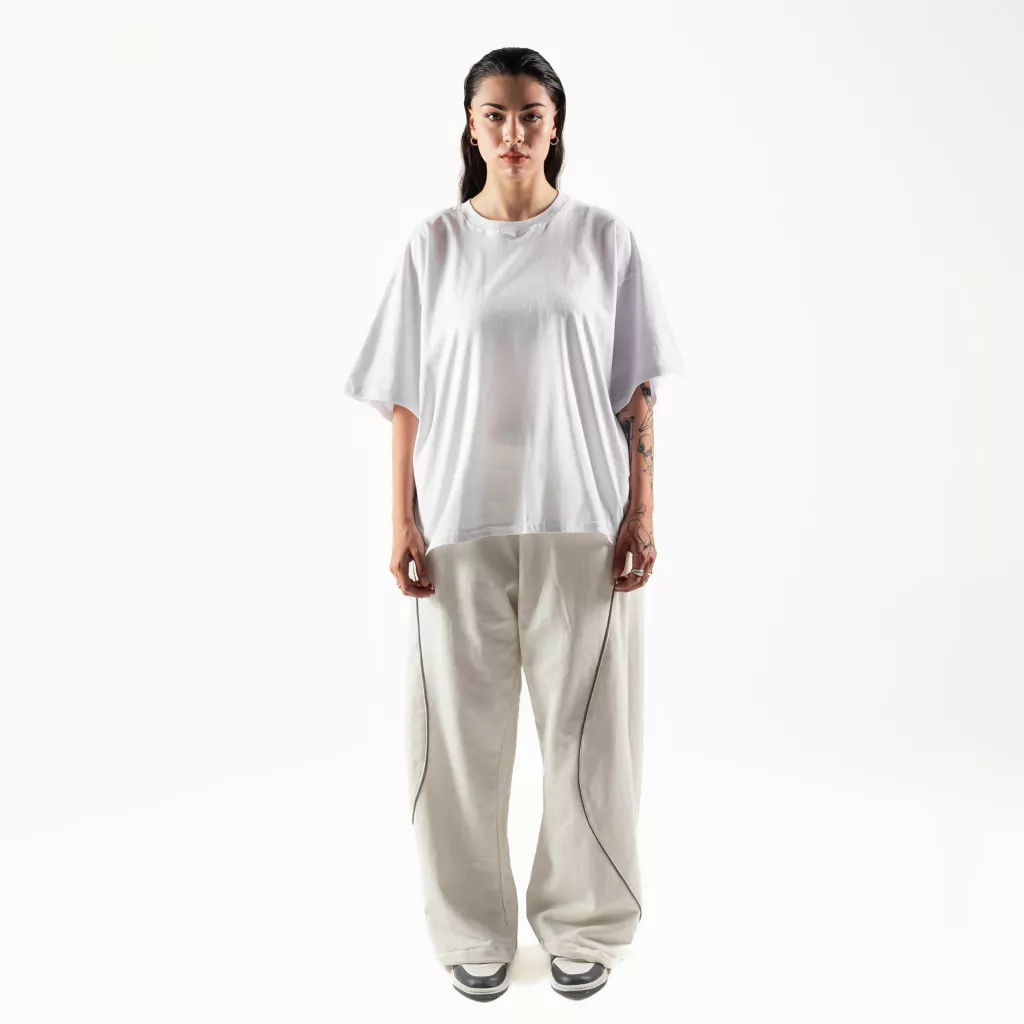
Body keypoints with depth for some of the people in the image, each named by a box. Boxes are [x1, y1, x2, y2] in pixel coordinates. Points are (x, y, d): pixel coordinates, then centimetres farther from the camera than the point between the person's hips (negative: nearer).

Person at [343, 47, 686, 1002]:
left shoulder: (604, 239, 4)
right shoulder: (433, 244, 5)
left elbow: (636, 394, 4)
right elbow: (407, 397, 3)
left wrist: (641, 516, -3)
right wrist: (404, 523, -3)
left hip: (580, 520, 0)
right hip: (461, 521, 1)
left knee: (586, 725, 6)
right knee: (460, 726, 6)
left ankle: (582, 922, 27)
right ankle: (474, 929, 25)